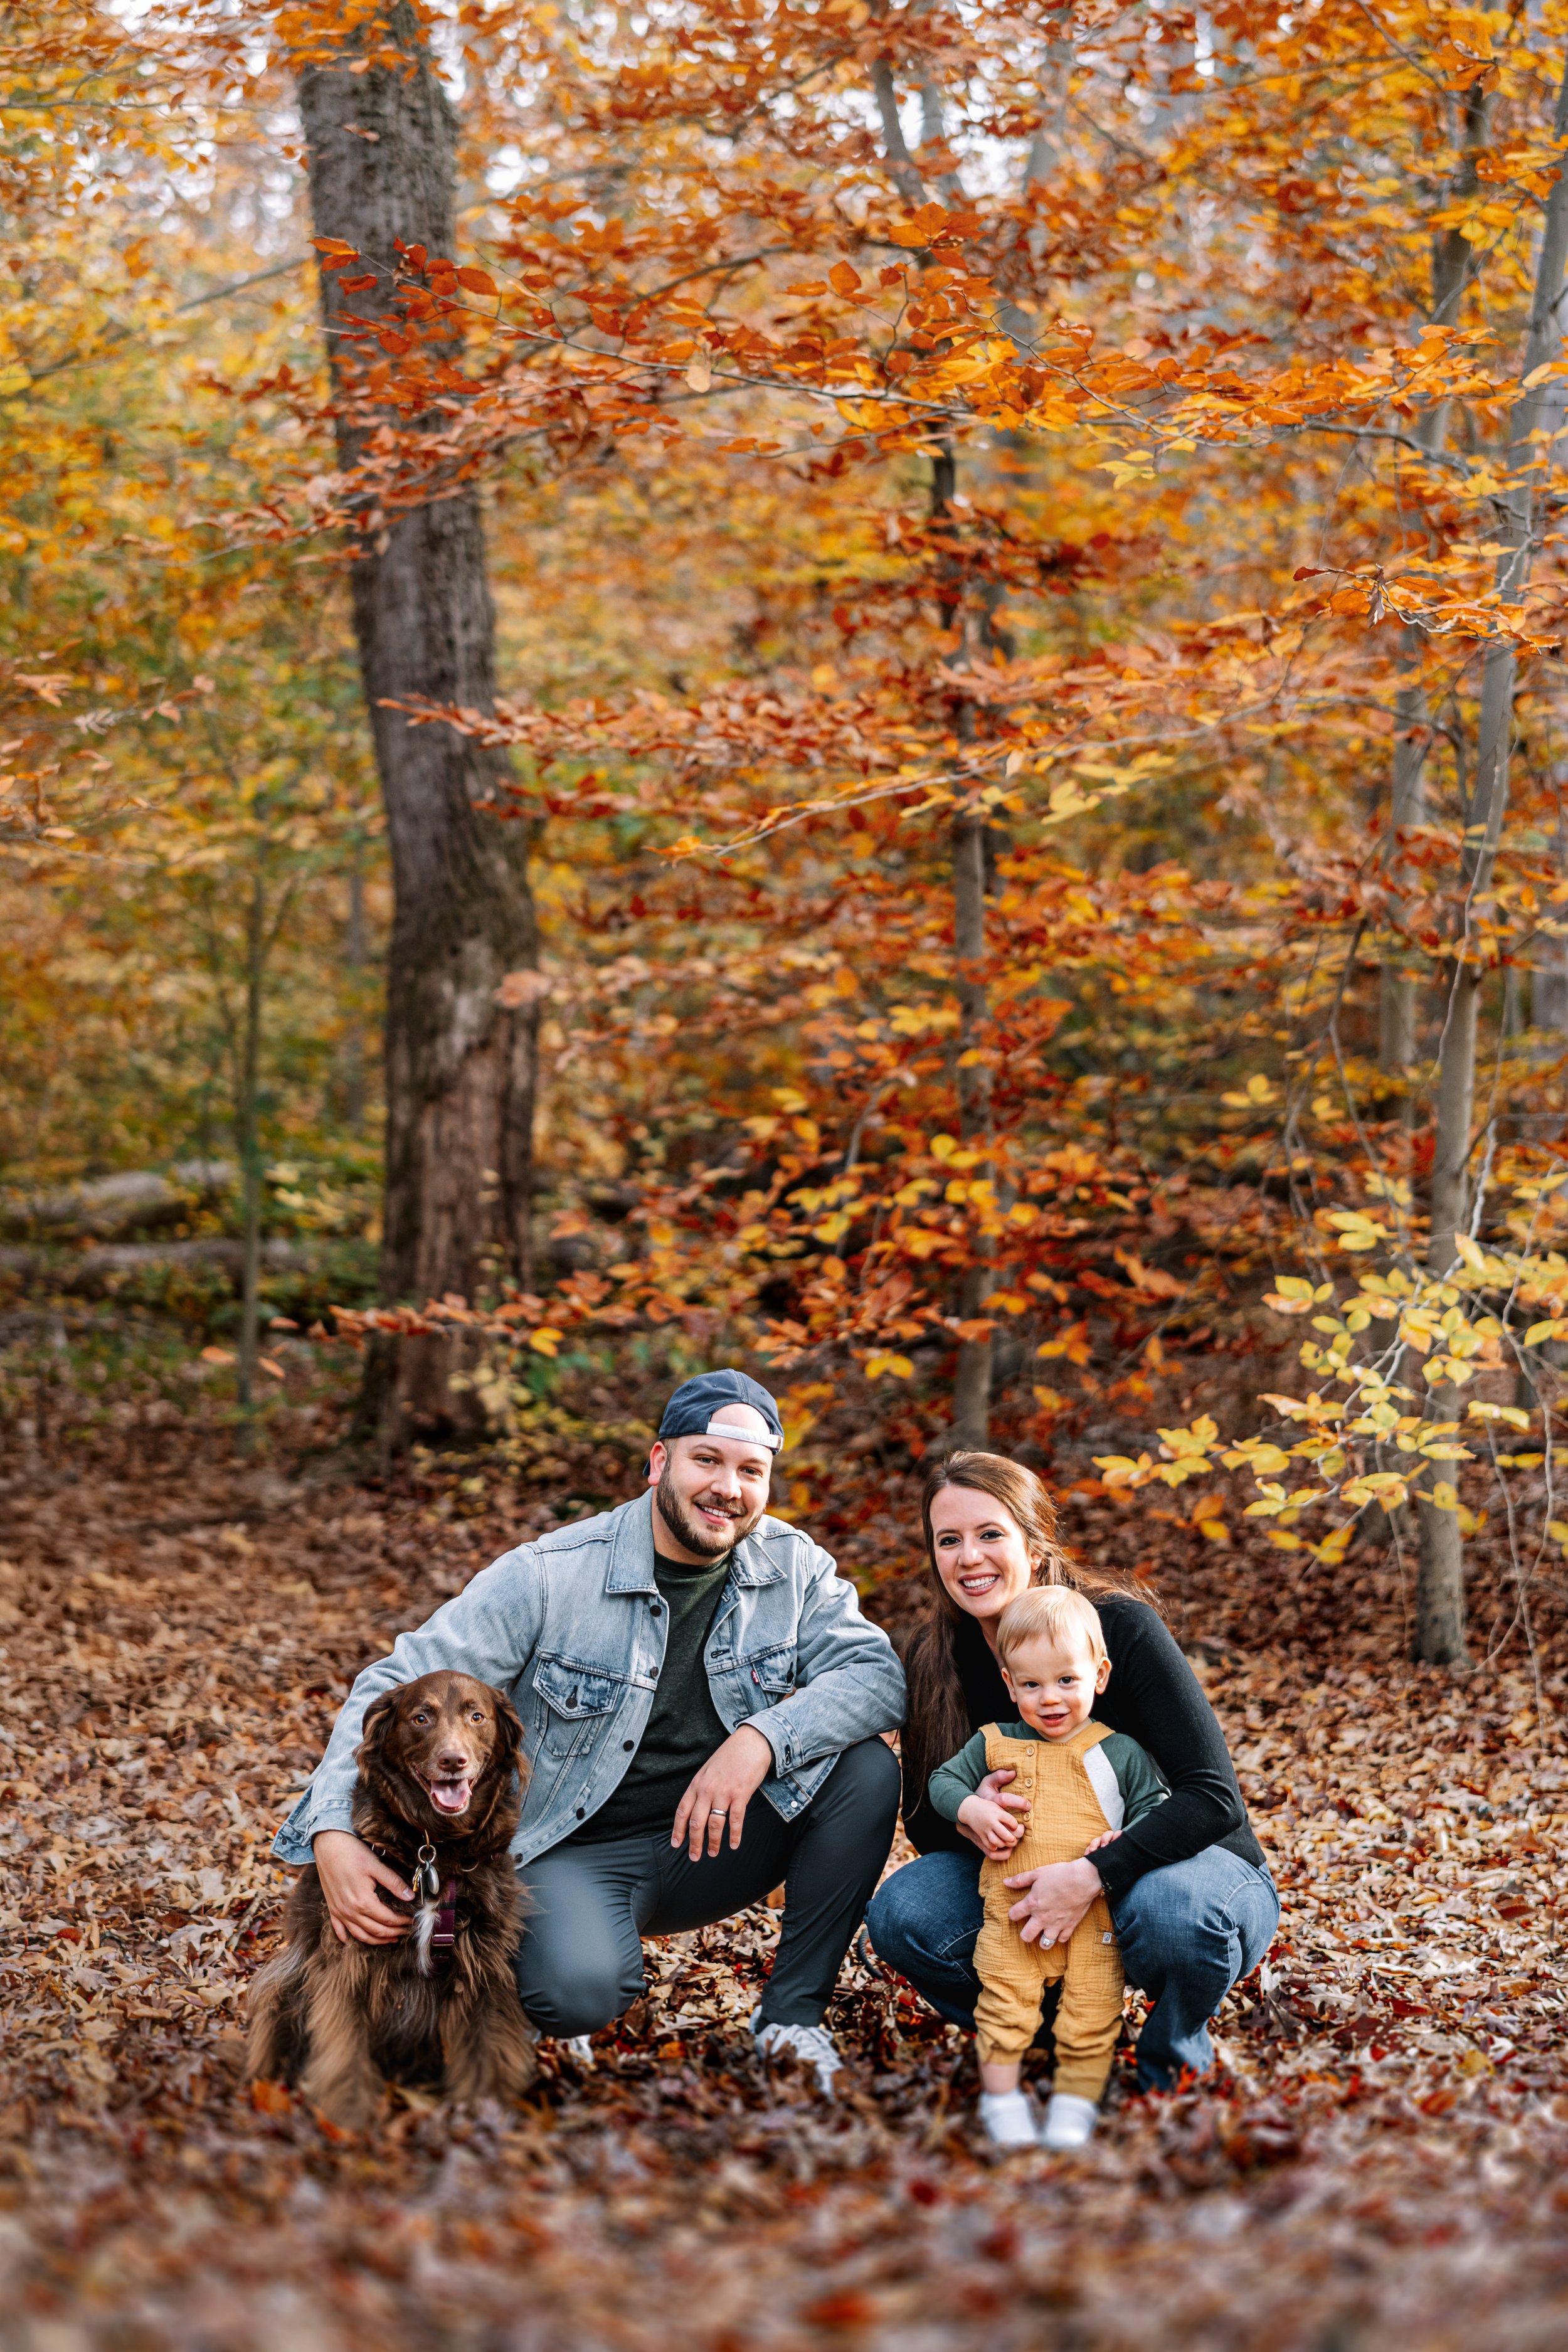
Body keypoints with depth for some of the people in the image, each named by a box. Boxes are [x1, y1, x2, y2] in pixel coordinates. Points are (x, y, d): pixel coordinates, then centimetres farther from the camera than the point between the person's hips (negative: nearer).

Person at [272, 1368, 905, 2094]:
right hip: (575, 1851, -4)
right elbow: (397, 1687, -16)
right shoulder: (551, 1575, -14)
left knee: (866, 1768, -19)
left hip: (709, 1840, 4)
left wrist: (763, 1737, -31)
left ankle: (792, 2015, -6)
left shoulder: (793, 1567, -2)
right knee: (579, 1990, -36)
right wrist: (332, 1833, -32)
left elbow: (878, 1675, -12)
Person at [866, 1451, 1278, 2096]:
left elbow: (1214, 1796, -26)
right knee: (900, 1913, -22)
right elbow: (922, 1820, 0)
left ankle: (1175, 2057, -6)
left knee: (1170, 1912, -39)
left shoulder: (1122, 1626, -21)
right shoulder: (936, 1658, -7)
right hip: (1032, 1885, 4)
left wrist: (1094, 1874, -38)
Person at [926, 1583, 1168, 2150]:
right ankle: (1001, 2098, 13)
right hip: (1012, 1912, 1)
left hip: (1093, 1915, -1)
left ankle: (1075, 2106, 11)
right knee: (1004, 2006, -1)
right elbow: (944, 1780, 13)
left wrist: (1128, 1837, -15)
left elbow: (1153, 1805, 6)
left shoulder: (1119, 1752, 3)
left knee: (1092, 2015, -2)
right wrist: (973, 1811, -7)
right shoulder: (995, 1744, 6)